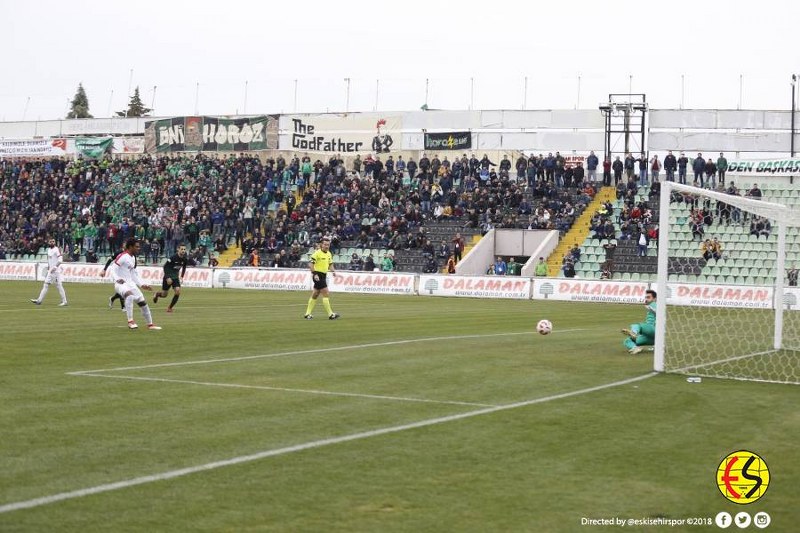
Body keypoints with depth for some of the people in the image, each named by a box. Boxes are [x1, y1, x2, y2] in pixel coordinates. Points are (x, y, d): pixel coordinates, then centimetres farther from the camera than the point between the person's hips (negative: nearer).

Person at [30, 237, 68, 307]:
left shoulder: (57, 249, -12)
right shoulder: (49, 249, 14)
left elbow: (60, 260, -20)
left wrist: (54, 267, -25)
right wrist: (48, 266, 15)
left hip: (56, 271, -8)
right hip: (50, 271, 8)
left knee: (59, 285, -6)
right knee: (46, 285, 6)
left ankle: (64, 301, 1)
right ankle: (39, 300, 6)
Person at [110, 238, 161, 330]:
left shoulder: (133, 258, 14)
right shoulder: (122, 257, -12)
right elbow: (113, 269, -16)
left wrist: (141, 285, 18)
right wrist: (117, 279, -33)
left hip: (130, 283, 9)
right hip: (121, 284, -9)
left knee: (143, 302, 10)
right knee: (130, 295, -37)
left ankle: (150, 324, 26)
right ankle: (130, 322, -33)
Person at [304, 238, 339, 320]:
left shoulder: (329, 254, 11)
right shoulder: (317, 253, -13)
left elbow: (330, 264, 20)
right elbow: (310, 264, -17)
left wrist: (333, 271, 1)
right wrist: (314, 274, -24)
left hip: (323, 276, 9)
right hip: (318, 275, -9)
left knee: (315, 294, 12)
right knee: (325, 293, -12)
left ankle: (308, 314, 19)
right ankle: (330, 314, -11)